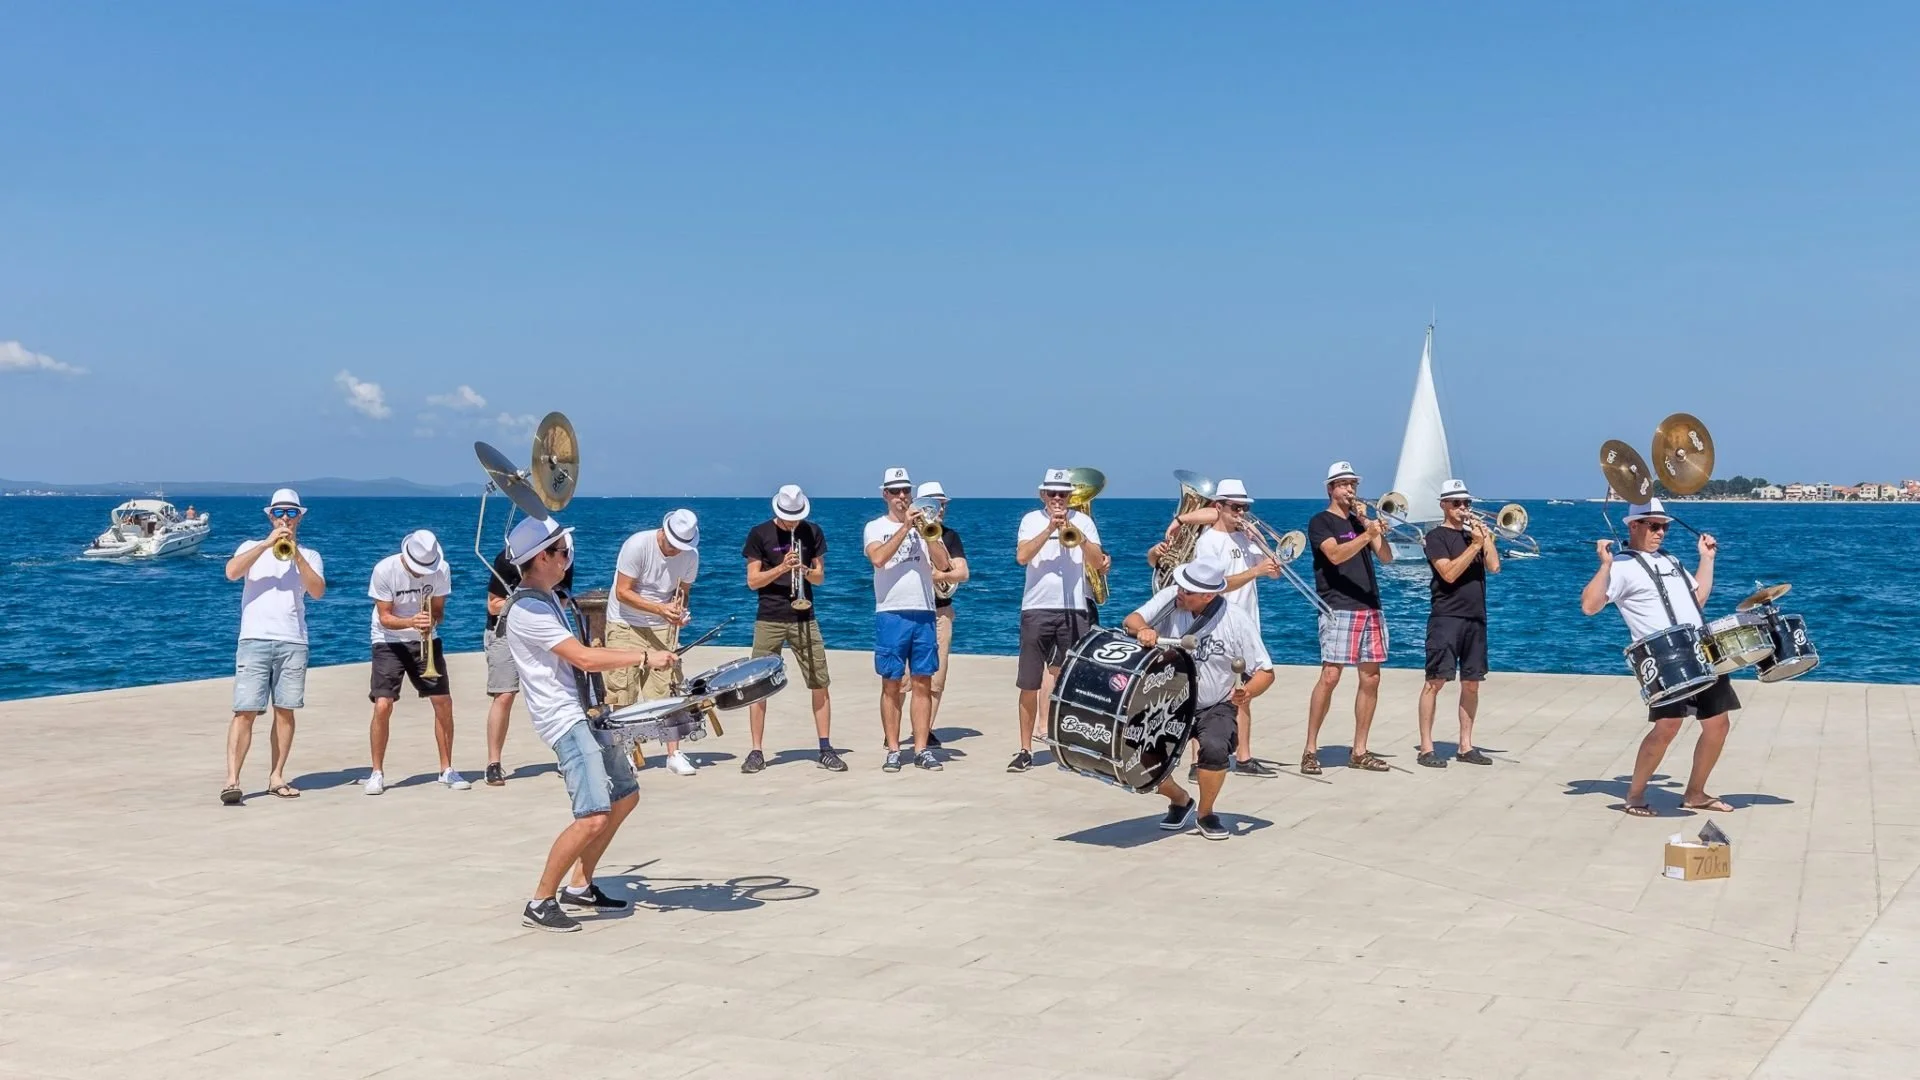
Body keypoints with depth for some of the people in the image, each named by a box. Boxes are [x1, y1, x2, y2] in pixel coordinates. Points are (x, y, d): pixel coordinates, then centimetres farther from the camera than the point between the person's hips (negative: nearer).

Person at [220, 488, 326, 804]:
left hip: (293, 642, 2)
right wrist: (267, 544, -12)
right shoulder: (252, 547, 13)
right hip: (255, 640, -2)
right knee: (245, 712, -9)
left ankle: (276, 777, 10)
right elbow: (231, 572, -8)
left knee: (285, 710, 2)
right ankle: (232, 780, -12)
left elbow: (318, 591, -3)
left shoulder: (309, 556, 15)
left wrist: (295, 554, -11)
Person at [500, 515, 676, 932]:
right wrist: (645, 657, -17)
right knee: (593, 816, -19)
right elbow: (584, 658, -22)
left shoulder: (545, 599, 14)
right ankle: (541, 902, -7)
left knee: (625, 796, 18)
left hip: (583, 712, 11)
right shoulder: (527, 609, -18)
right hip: (565, 719, -11)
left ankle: (580, 887, 25)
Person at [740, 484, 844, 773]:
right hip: (769, 619, -2)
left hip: (803, 617, 2)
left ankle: (825, 749, 6)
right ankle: (756, 752, 6)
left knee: (820, 685, -2)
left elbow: (820, 576, 8)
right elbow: (752, 581, -2)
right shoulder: (759, 534, -1)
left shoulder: (812, 533, 7)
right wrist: (781, 568, -17)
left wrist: (807, 571, -14)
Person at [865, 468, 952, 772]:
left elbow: (943, 564, -1)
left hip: (923, 613, 2)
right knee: (892, 685, 1)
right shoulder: (875, 527, 5)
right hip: (890, 614, -2)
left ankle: (921, 749, 6)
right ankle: (893, 750, 5)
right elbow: (878, 558, -15)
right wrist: (905, 528, -15)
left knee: (923, 683, 2)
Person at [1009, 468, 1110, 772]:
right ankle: (1025, 750, 8)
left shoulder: (1083, 521, 8)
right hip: (1037, 609, -1)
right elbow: (1021, 557, -10)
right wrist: (1050, 527, -16)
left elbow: (1098, 562, -2)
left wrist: (1076, 532, -15)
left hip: (1074, 609, 1)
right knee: (1029, 685, 1)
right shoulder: (1031, 520, 5)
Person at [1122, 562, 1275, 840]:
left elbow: (1265, 672, -13)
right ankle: (1180, 801, 21)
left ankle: (1206, 814, -4)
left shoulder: (1235, 621, -18)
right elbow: (1130, 621, -19)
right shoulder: (1170, 598, -12)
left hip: (1215, 708, -3)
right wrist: (1142, 629, -43)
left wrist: (1248, 692, -34)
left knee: (1215, 748, -32)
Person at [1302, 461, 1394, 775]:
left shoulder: (1361, 521, 20)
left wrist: (1369, 524, -4)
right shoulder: (1321, 522, 1)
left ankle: (1359, 751, 10)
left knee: (1371, 677, 3)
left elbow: (1386, 557, 8)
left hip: (1370, 608, 7)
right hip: (1338, 608, -6)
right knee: (1330, 675, -14)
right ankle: (1310, 750, -8)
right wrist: (1367, 535, -30)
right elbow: (1335, 555, -17)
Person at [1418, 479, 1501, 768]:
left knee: (1471, 683, 7)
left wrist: (1487, 536, -2)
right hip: (1446, 616, -6)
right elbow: (1449, 573, -14)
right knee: (1436, 680, -8)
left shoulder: (1475, 532, 15)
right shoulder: (1437, 536, -1)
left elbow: (1494, 566, 3)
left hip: (1475, 617, 6)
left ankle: (1465, 746, 15)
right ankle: (1426, 748, -6)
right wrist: (1475, 544, -15)